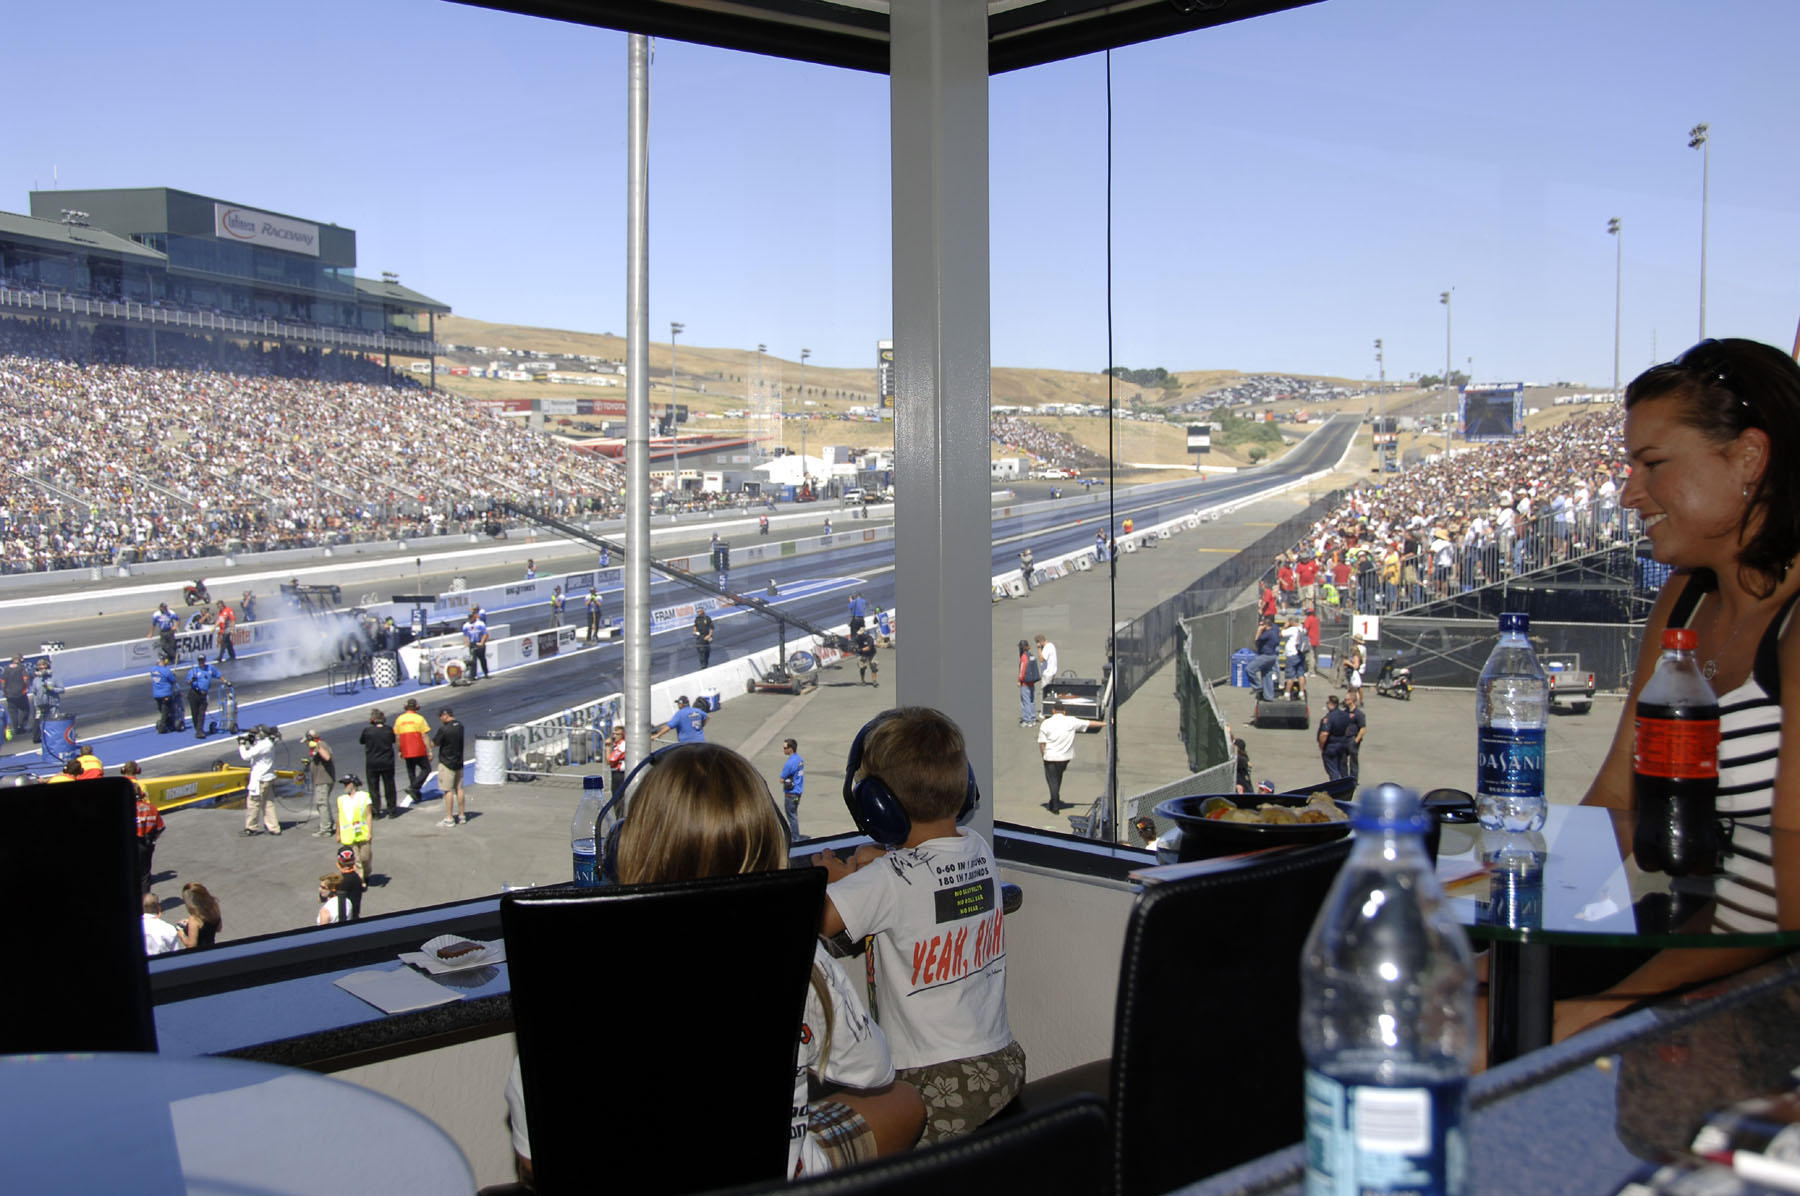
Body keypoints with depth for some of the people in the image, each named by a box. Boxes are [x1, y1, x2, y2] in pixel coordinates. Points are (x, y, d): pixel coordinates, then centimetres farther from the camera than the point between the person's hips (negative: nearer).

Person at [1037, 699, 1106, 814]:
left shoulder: (1046, 723, -7)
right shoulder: (1071, 721, -3)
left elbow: (1041, 743, -6)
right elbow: (1089, 723, 7)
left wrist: (1043, 755, 8)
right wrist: (1104, 723, 20)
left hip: (1050, 757, -3)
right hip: (1064, 757, 3)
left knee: (1052, 780, 5)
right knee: (1058, 778, 22)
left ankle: (1055, 806, 0)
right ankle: (1054, 802, 31)